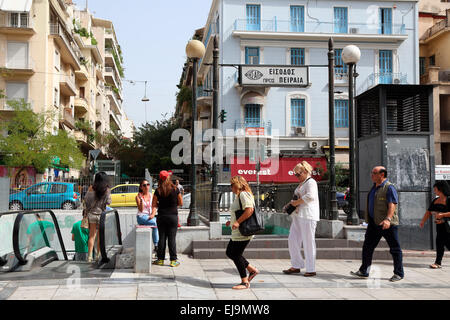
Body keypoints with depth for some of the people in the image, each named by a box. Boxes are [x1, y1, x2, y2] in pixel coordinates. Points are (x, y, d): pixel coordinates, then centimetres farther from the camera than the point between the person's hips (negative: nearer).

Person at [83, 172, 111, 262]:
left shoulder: (91, 189, -2)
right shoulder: (107, 190, -7)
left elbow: (86, 200, 0)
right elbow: (108, 202, -6)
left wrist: (86, 212, 11)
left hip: (91, 214, 2)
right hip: (101, 215, -2)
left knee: (92, 235, 7)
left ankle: (90, 256, 5)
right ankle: (98, 255, 14)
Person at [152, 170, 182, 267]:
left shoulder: (158, 191, -3)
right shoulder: (175, 189, -5)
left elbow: (154, 205, -5)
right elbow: (180, 203, 3)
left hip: (161, 216, 1)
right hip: (173, 216, -1)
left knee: (162, 238, 9)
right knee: (172, 238, 2)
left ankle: (160, 259, 14)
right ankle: (173, 260, 4)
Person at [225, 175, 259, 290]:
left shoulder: (243, 194, -15)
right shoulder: (239, 195, 18)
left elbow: (250, 210, -27)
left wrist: (238, 222, -27)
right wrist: (232, 221, 20)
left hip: (243, 232, -11)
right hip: (238, 232, 11)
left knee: (236, 255, -4)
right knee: (229, 252, 15)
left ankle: (245, 282, 6)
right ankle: (252, 270, 20)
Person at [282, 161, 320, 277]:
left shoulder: (311, 182, -7)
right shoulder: (301, 184, 22)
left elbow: (310, 196, -23)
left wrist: (297, 202, -15)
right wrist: (292, 203, 13)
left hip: (308, 215, -10)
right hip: (298, 215, 10)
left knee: (308, 242, -5)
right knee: (293, 240, 7)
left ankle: (311, 269, 3)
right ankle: (296, 266, 17)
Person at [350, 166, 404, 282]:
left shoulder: (389, 188, -11)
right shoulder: (374, 187, 15)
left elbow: (392, 205, -21)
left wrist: (388, 219, -34)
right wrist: (369, 220, 23)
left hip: (388, 224, -8)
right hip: (374, 223, 8)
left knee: (395, 249, 3)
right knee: (367, 246, 6)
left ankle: (399, 273, 12)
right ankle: (364, 271, 12)